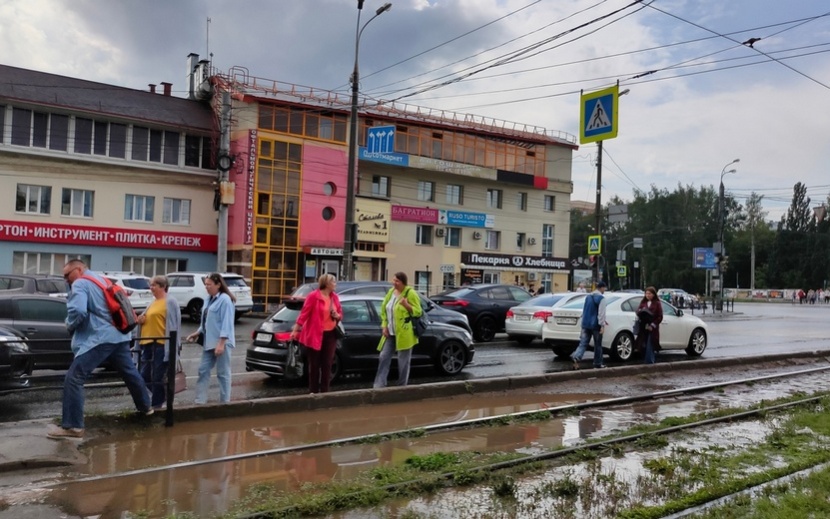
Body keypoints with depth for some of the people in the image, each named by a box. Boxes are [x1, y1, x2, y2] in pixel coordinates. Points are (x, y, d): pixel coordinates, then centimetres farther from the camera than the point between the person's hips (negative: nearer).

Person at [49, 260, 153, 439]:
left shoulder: (80, 284, -6)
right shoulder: (102, 280, 21)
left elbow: (78, 311, -22)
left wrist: (70, 325, -1)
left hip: (98, 339, -9)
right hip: (120, 336, 9)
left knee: (73, 379, -7)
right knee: (131, 373, 23)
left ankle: (72, 426, -10)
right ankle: (145, 407, 39)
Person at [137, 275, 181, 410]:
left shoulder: (170, 302, -7)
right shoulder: (153, 302, 18)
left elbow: (173, 324, -12)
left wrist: (172, 346, -19)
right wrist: (141, 319, 4)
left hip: (162, 344, -8)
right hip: (148, 343, 9)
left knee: (158, 377, -2)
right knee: (145, 375, 10)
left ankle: (156, 404, 9)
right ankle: (161, 396, 27)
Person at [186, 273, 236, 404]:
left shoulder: (224, 299, -13)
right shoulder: (208, 299, 13)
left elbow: (226, 323, -18)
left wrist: (221, 343, -22)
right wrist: (197, 333, 12)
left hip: (220, 342, -9)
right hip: (209, 342, 9)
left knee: (222, 373, 0)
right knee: (203, 371, 8)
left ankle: (224, 402, 9)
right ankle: (200, 401, 13)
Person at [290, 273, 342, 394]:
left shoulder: (334, 297, 7)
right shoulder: (313, 296, -11)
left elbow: (340, 313, 17)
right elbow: (304, 313, -11)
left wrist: (337, 315, -7)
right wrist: (295, 330, -12)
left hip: (330, 334, 5)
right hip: (315, 334, -5)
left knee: (327, 364, 6)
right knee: (314, 364, 4)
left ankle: (324, 391, 14)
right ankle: (313, 391, 15)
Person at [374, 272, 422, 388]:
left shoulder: (410, 293, -10)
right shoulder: (391, 292, 10)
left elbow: (418, 312, -10)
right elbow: (383, 309, 14)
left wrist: (406, 305, -25)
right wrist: (384, 326, 5)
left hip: (404, 334, -6)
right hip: (390, 333, 6)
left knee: (403, 361, 2)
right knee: (384, 357, 2)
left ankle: (402, 386, 14)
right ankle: (379, 385, 6)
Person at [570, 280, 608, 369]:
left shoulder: (588, 296, 14)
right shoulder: (601, 298, -10)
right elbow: (601, 313, -17)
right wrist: (602, 325, -16)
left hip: (586, 323, 6)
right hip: (595, 325, -6)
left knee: (583, 343, 1)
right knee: (598, 345, 8)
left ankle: (576, 357, -21)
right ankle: (598, 363, 16)